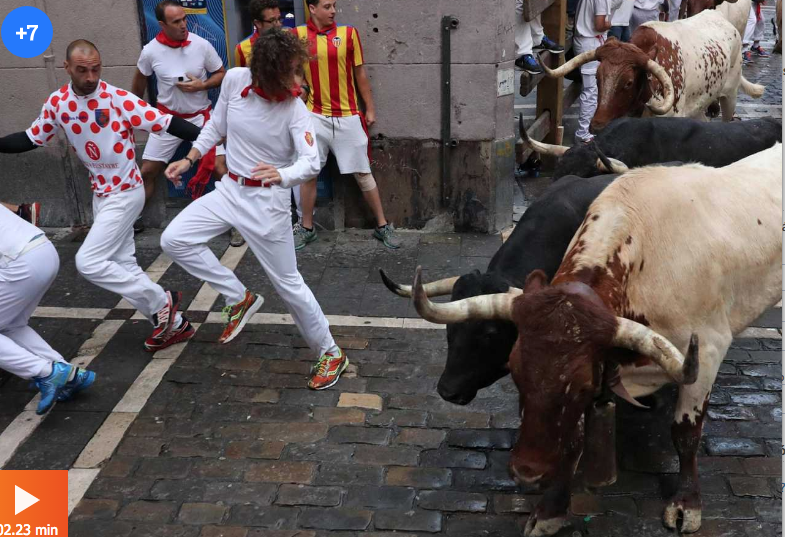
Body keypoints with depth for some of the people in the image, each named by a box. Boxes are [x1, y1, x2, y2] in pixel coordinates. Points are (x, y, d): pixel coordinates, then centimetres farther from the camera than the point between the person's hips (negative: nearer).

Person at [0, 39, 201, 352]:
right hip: (100, 194, 7)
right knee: (121, 264, 12)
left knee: (89, 262, -13)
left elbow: (165, 123, -22)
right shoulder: (57, 103, -2)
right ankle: (173, 323, 23)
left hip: (125, 193, -7)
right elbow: (32, 139, 11)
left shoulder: (118, 99, -20)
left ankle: (161, 301, 1)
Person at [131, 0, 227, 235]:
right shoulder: (150, 51, -11)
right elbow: (140, 78, 9)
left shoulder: (202, 45, -13)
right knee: (147, 171, 3)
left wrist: (201, 86, -19)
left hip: (200, 116, -1)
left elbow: (221, 74, -1)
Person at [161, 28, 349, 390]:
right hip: (230, 190, 5)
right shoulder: (235, 79, -10)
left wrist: (281, 175, -49)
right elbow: (216, 125, 8)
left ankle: (330, 354, 20)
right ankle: (239, 299, 9)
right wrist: (189, 159, 6)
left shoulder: (295, 108, -20)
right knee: (174, 240, -5)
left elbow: (311, 162, -30)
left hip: (268, 201, -5)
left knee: (287, 283, 1)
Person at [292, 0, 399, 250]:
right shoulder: (298, 35, -1)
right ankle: (307, 228, 22)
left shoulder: (348, 33, -1)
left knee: (363, 173, 5)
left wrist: (370, 108, 7)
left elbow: (360, 74, 5)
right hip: (315, 116, 1)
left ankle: (382, 226, 16)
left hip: (348, 116, 0)